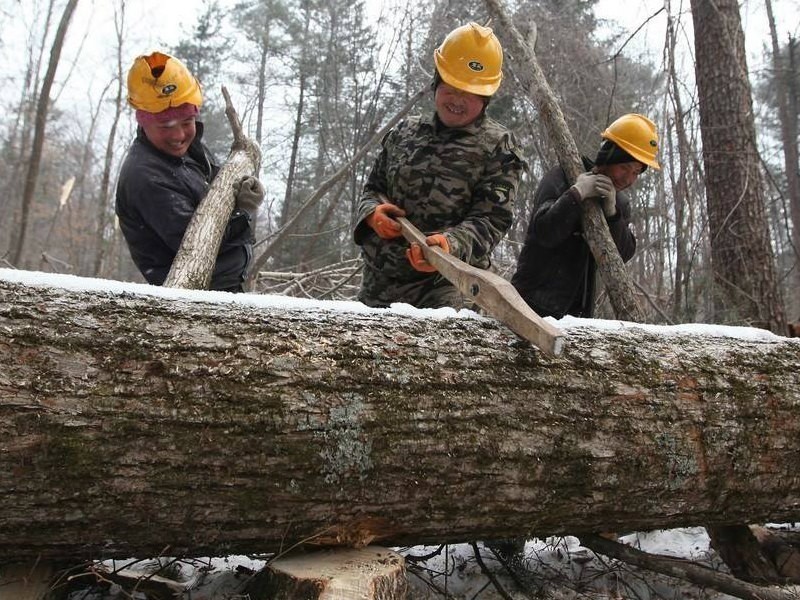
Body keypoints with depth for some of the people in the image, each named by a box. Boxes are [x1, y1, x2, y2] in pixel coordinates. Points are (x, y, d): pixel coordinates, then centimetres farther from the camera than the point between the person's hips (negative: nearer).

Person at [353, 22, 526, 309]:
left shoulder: (498, 146, -2)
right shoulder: (405, 132, 13)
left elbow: (491, 220, -10)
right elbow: (372, 187, 19)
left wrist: (450, 244, -30)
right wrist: (373, 212, -6)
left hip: (443, 289, -5)